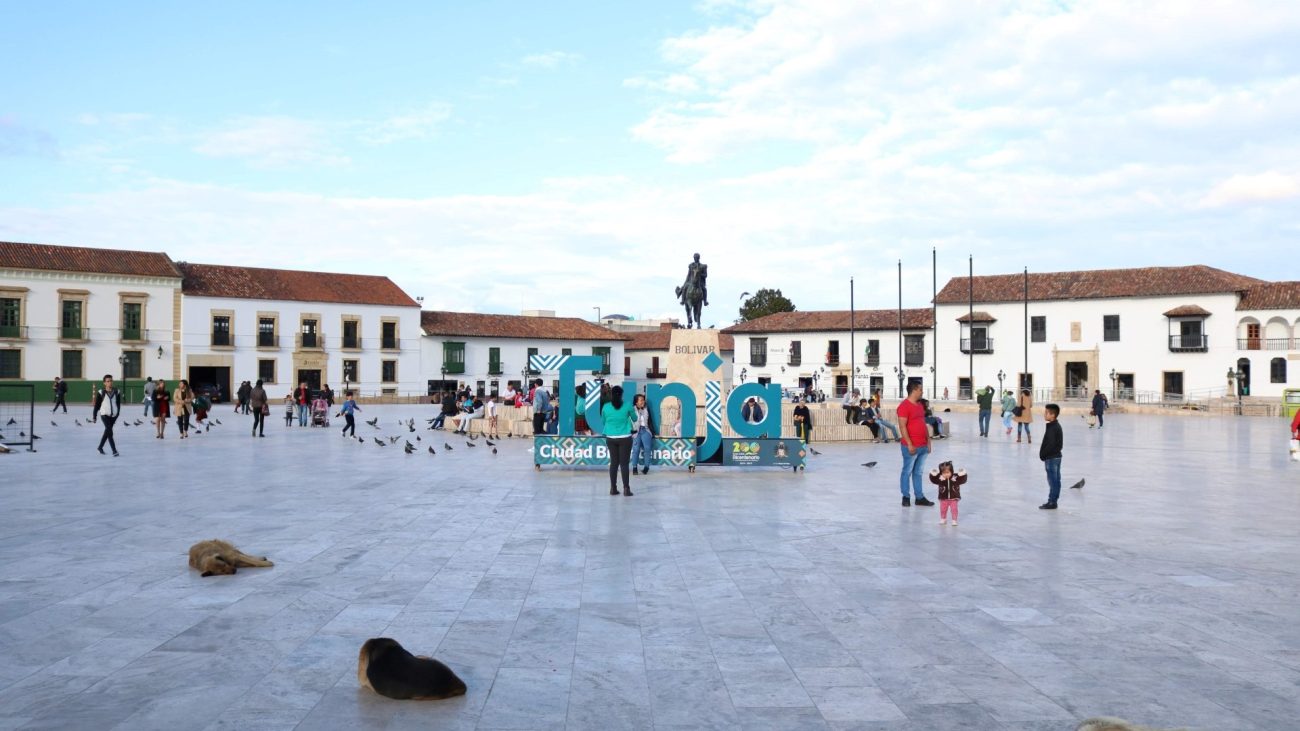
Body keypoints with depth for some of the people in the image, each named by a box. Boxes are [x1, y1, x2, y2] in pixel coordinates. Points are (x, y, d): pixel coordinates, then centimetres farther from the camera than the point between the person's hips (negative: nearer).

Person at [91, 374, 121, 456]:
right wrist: (94, 416, 2)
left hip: (113, 415, 4)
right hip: (104, 415, -4)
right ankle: (114, 450, -16)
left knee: (107, 432, 17)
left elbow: (118, 404, 12)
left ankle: (100, 447, 37)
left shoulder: (117, 392, 3)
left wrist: (117, 414, 13)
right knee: (109, 431, -14)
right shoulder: (101, 393, -5)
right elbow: (96, 405, 0)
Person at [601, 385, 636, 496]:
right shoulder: (627, 406, -7)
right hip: (625, 438, -2)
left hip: (611, 438, 2)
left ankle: (613, 488, 10)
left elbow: (603, 421, 12)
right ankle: (626, 489, -2)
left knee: (614, 462, 9)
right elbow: (635, 419, 9)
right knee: (624, 463, 0)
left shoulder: (606, 407, -2)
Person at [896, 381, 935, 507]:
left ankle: (919, 497, 17)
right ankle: (906, 497, 11)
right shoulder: (904, 406, -13)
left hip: (923, 446, 8)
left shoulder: (920, 405, 14)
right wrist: (909, 444, -20)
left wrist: (928, 441, 15)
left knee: (918, 472, 12)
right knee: (907, 472, 3)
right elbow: (902, 427, -17)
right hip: (911, 447, -8)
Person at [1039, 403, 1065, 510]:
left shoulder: (1051, 428, -20)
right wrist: (1044, 454, 14)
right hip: (1056, 456, 10)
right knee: (1056, 480, 13)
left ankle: (1052, 502, 0)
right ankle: (1053, 501, 21)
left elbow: (1051, 444, -25)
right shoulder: (1057, 425, 11)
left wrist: (1043, 454, -13)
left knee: (1052, 480, -5)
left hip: (1051, 458, -10)